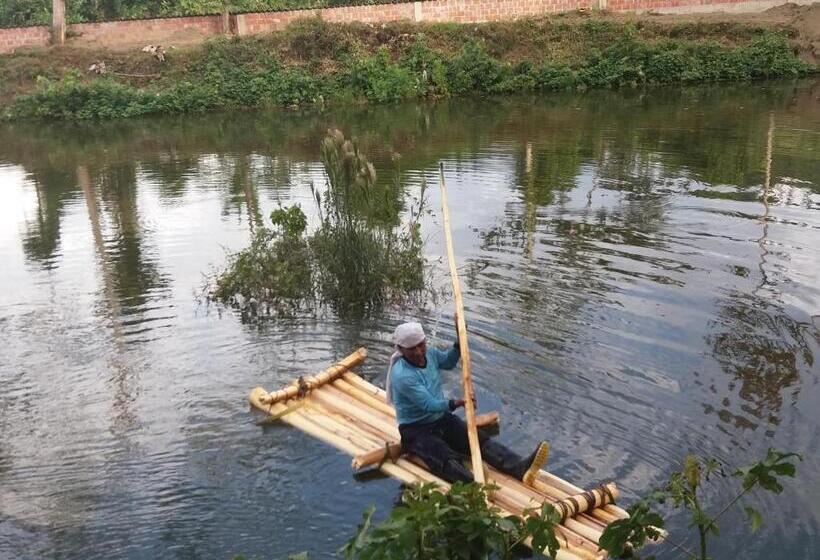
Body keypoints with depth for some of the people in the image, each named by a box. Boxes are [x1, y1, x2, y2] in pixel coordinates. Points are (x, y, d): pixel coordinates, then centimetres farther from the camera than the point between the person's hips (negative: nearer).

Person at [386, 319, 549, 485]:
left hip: (442, 419, 7)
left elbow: (448, 362, 23)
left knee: (480, 439, -16)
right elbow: (429, 405, -25)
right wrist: (456, 403, -30)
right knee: (447, 461, -31)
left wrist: (459, 339, 12)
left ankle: (520, 468, -34)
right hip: (416, 430, -7)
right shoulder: (402, 375, -23)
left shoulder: (430, 353, 1)